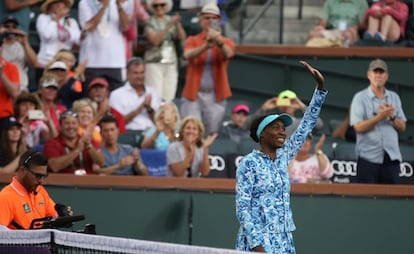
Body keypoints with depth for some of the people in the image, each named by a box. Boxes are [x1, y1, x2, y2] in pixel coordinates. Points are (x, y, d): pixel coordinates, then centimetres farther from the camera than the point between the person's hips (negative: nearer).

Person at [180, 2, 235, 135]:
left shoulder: (227, 42, 8)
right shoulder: (192, 40, 8)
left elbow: (228, 54, -16)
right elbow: (187, 54, -15)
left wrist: (219, 42, -39)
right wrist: (205, 46, -34)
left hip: (215, 96, 1)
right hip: (193, 94, -1)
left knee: (213, 134, -1)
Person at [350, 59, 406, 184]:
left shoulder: (394, 97, 15)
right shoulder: (360, 98, 2)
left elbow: (402, 127, 12)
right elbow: (358, 127, -8)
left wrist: (392, 116, -7)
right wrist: (380, 117, -15)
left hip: (392, 158, 4)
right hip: (369, 158, -4)